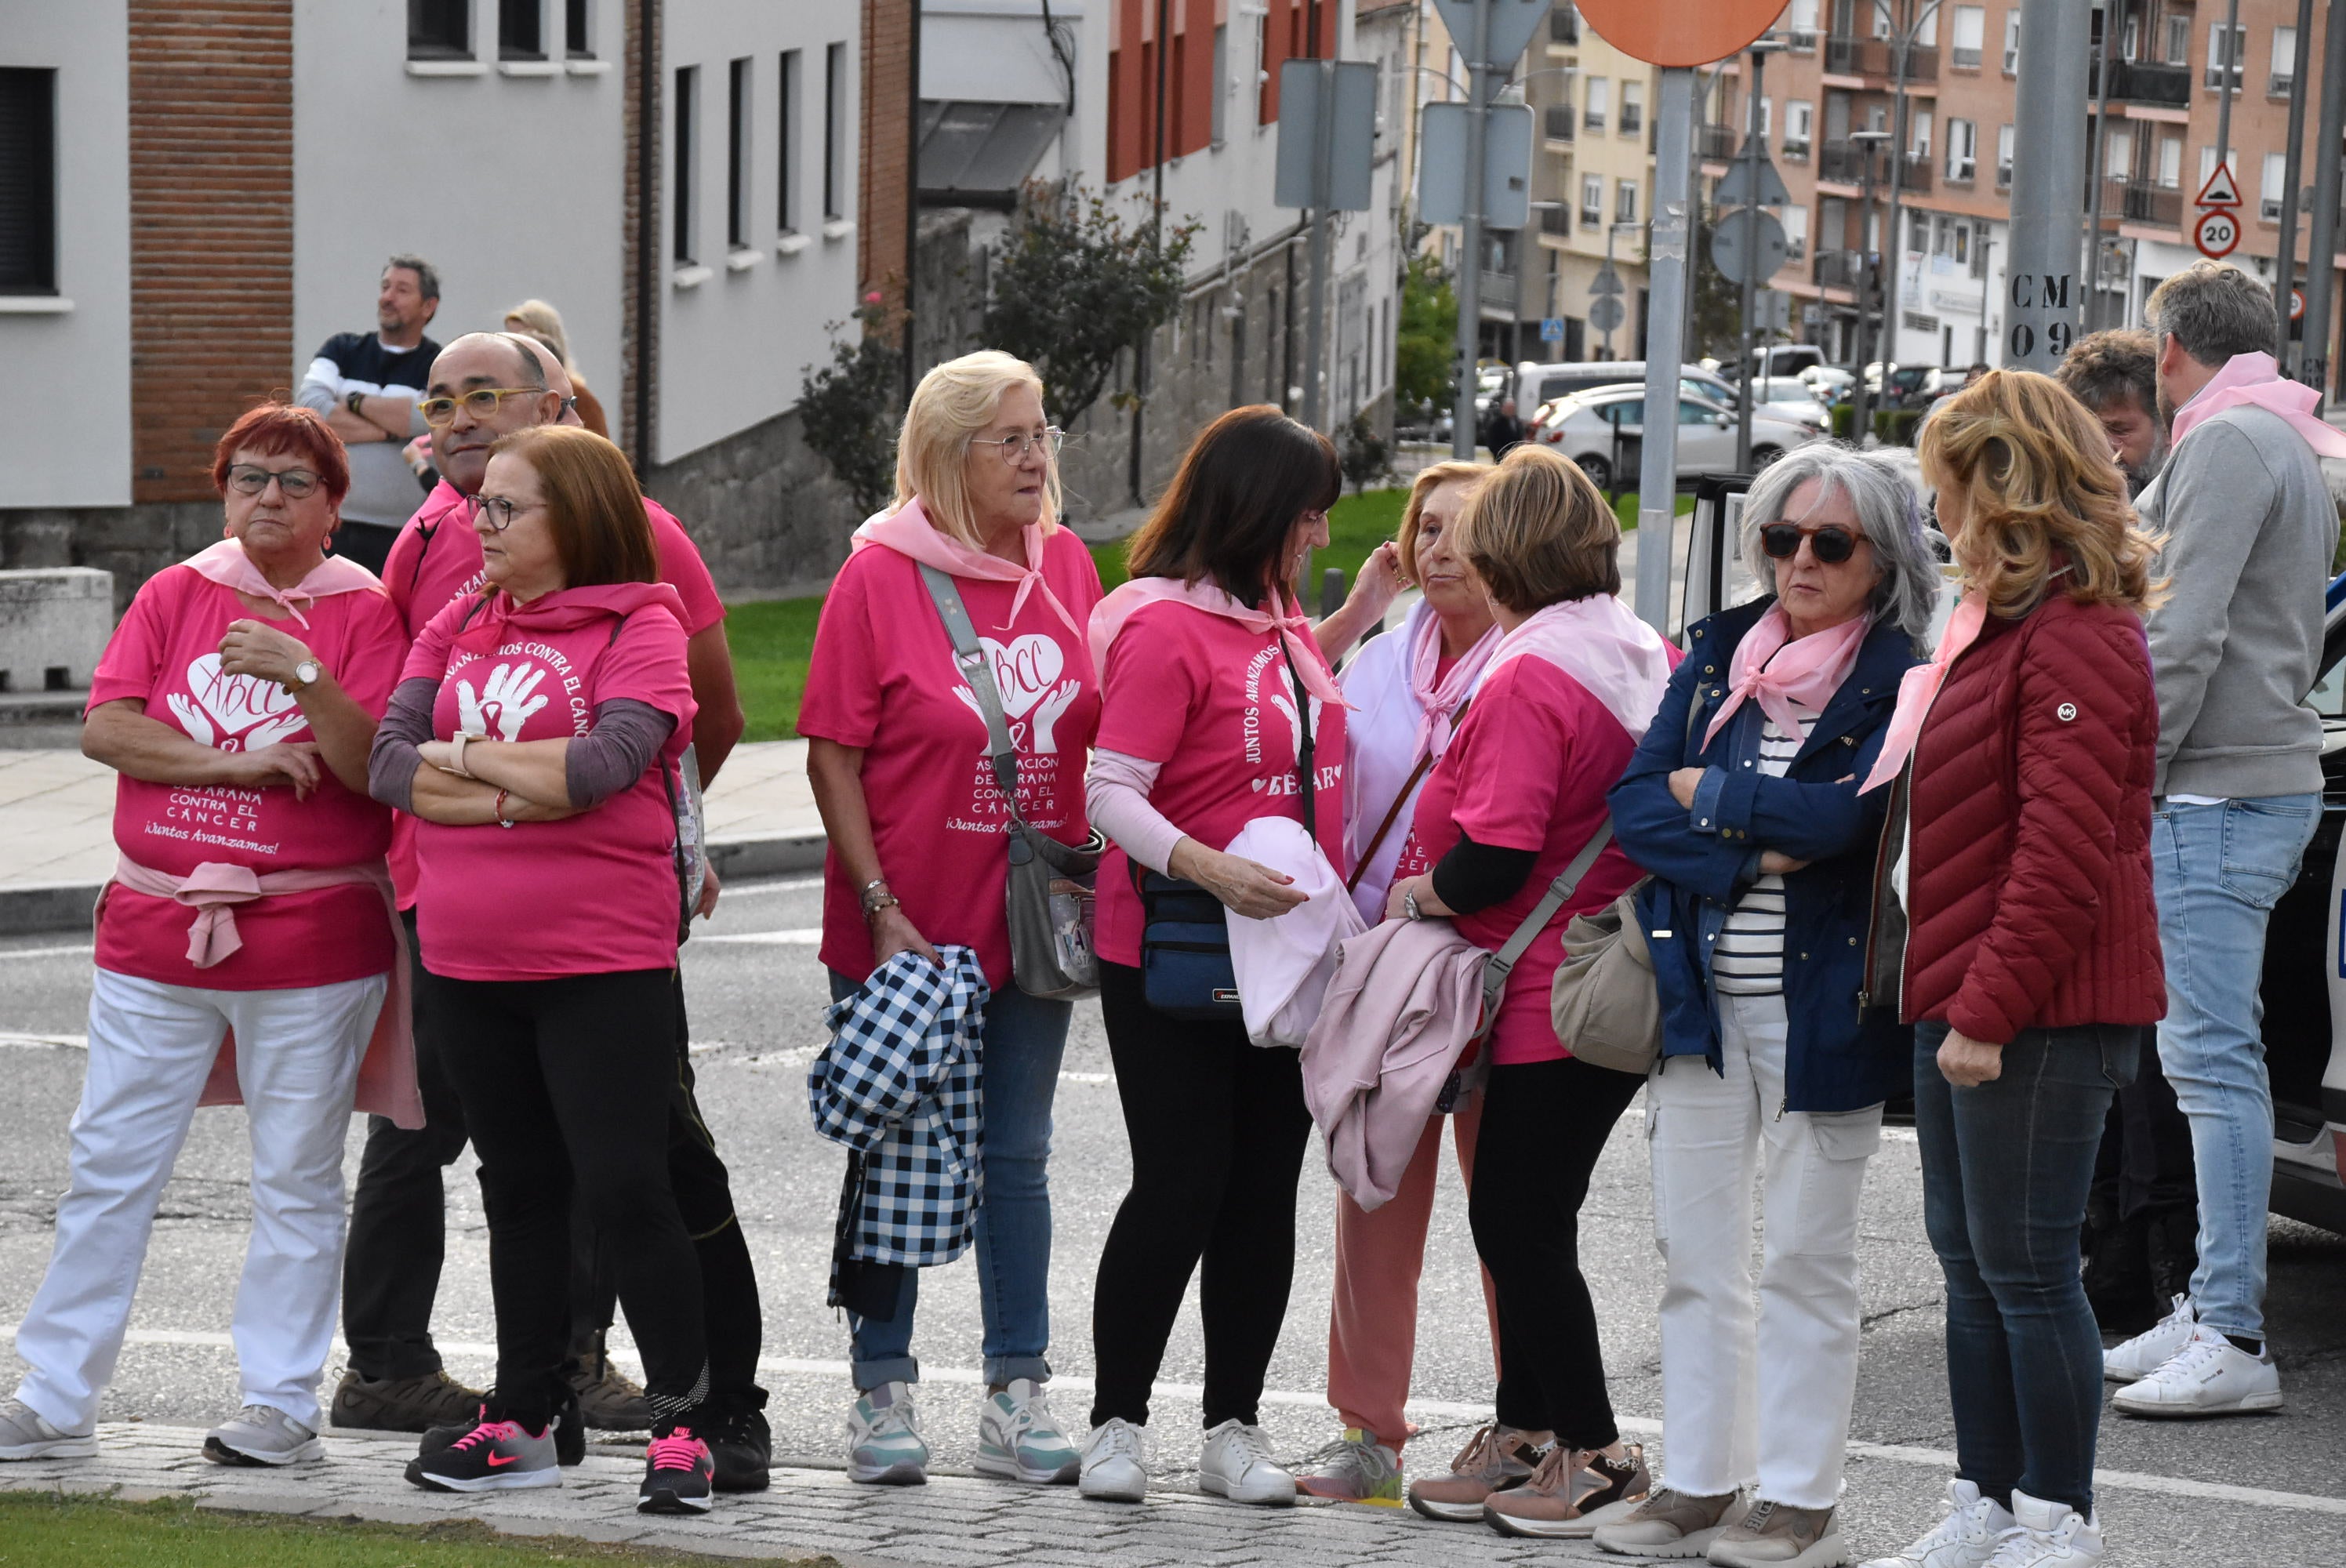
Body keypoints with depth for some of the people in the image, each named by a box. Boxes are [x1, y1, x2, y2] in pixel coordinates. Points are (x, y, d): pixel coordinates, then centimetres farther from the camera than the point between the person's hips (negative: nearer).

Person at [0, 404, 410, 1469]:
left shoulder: (361, 613, -1)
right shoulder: (175, 595, 7)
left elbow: (375, 768, -11)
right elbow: (104, 729, -4)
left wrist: (304, 676, -26)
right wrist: (242, 763, -13)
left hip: (310, 941, -2)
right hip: (156, 931, 2)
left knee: (297, 1180, 5)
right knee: (109, 1167, 5)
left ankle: (282, 1402, 14)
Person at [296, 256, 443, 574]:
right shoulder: (343, 350, 13)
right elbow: (309, 404, -6)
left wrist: (355, 402, -6)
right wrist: (387, 429, -11)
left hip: (401, 535, -2)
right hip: (331, 523, 2)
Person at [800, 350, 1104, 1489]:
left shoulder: (1067, 567, 4)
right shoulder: (881, 574, -10)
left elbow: (1101, 733, 13)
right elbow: (832, 756, -10)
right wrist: (882, 913, -15)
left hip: (1031, 921, 4)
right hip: (904, 928, -4)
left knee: (1016, 1156, 10)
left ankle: (1017, 1396, 17)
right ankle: (882, 1394, 15)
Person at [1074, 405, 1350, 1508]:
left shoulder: (1280, 617, 11)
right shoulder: (1163, 626, -14)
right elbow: (1111, 794, -20)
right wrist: (1210, 870, -33)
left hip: (1284, 952, 8)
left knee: (1266, 1189, 8)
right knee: (1181, 1182, -5)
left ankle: (1235, 1427, 16)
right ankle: (1116, 1424, 7)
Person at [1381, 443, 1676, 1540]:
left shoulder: (1527, 678, -18)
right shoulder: (1648, 657, 8)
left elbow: (1495, 857, -25)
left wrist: (1415, 893, -6)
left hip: (1547, 997, -9)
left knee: (1522, 1224, 1)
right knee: (1517, 1215, 17)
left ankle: (1593, 1454, 6)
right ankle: (1523, 1435, 24)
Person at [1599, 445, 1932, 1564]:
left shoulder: (1904, 680, -7)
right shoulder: (1716, 654, 9)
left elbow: (1847, 814, -21)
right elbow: (1634, 802, 1)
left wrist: (1707, 792, -7)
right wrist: (1752, 850, -15)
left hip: (1822, 1001, -5)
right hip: (1699, 996, 5)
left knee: (1805, 1258, 3)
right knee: (1693, 1252, 10)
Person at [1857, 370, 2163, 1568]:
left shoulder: (2077, 639, -16)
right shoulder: (2002, 624, 17)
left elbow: (2063, 851, -22)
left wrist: (1989, 1012, -22)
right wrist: (1944, 994, 16)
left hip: (2038, 1015, -10)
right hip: (1962, 999, 10)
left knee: (2025, 1267, -4)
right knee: (1968, 1260, 14)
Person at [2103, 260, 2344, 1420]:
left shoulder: (2229, 441, -11)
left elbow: (2187, 635, -18)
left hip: (2219, 792, -10)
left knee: (2213, 1058, -10)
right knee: (2210, 1054, 12)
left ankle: (2233, 1341, -11)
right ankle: (2207, 1310, 16)